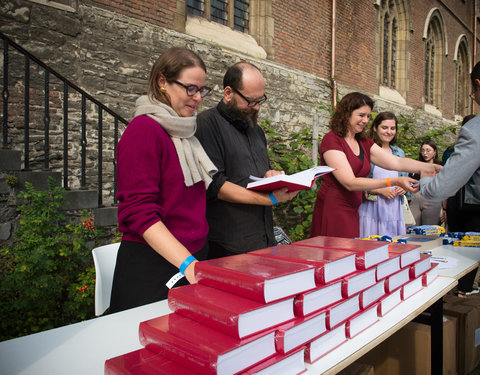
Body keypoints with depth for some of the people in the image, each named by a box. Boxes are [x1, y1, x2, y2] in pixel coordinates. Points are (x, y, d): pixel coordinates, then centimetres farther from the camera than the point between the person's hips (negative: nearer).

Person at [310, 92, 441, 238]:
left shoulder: (364, 143, 14)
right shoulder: (331, 140, -10)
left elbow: (397, 162, 7)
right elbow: (350, 183, -18)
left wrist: (433, 168, -6)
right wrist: (394, 181, -22)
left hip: (352, 213, 7)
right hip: (332, 212, -7)